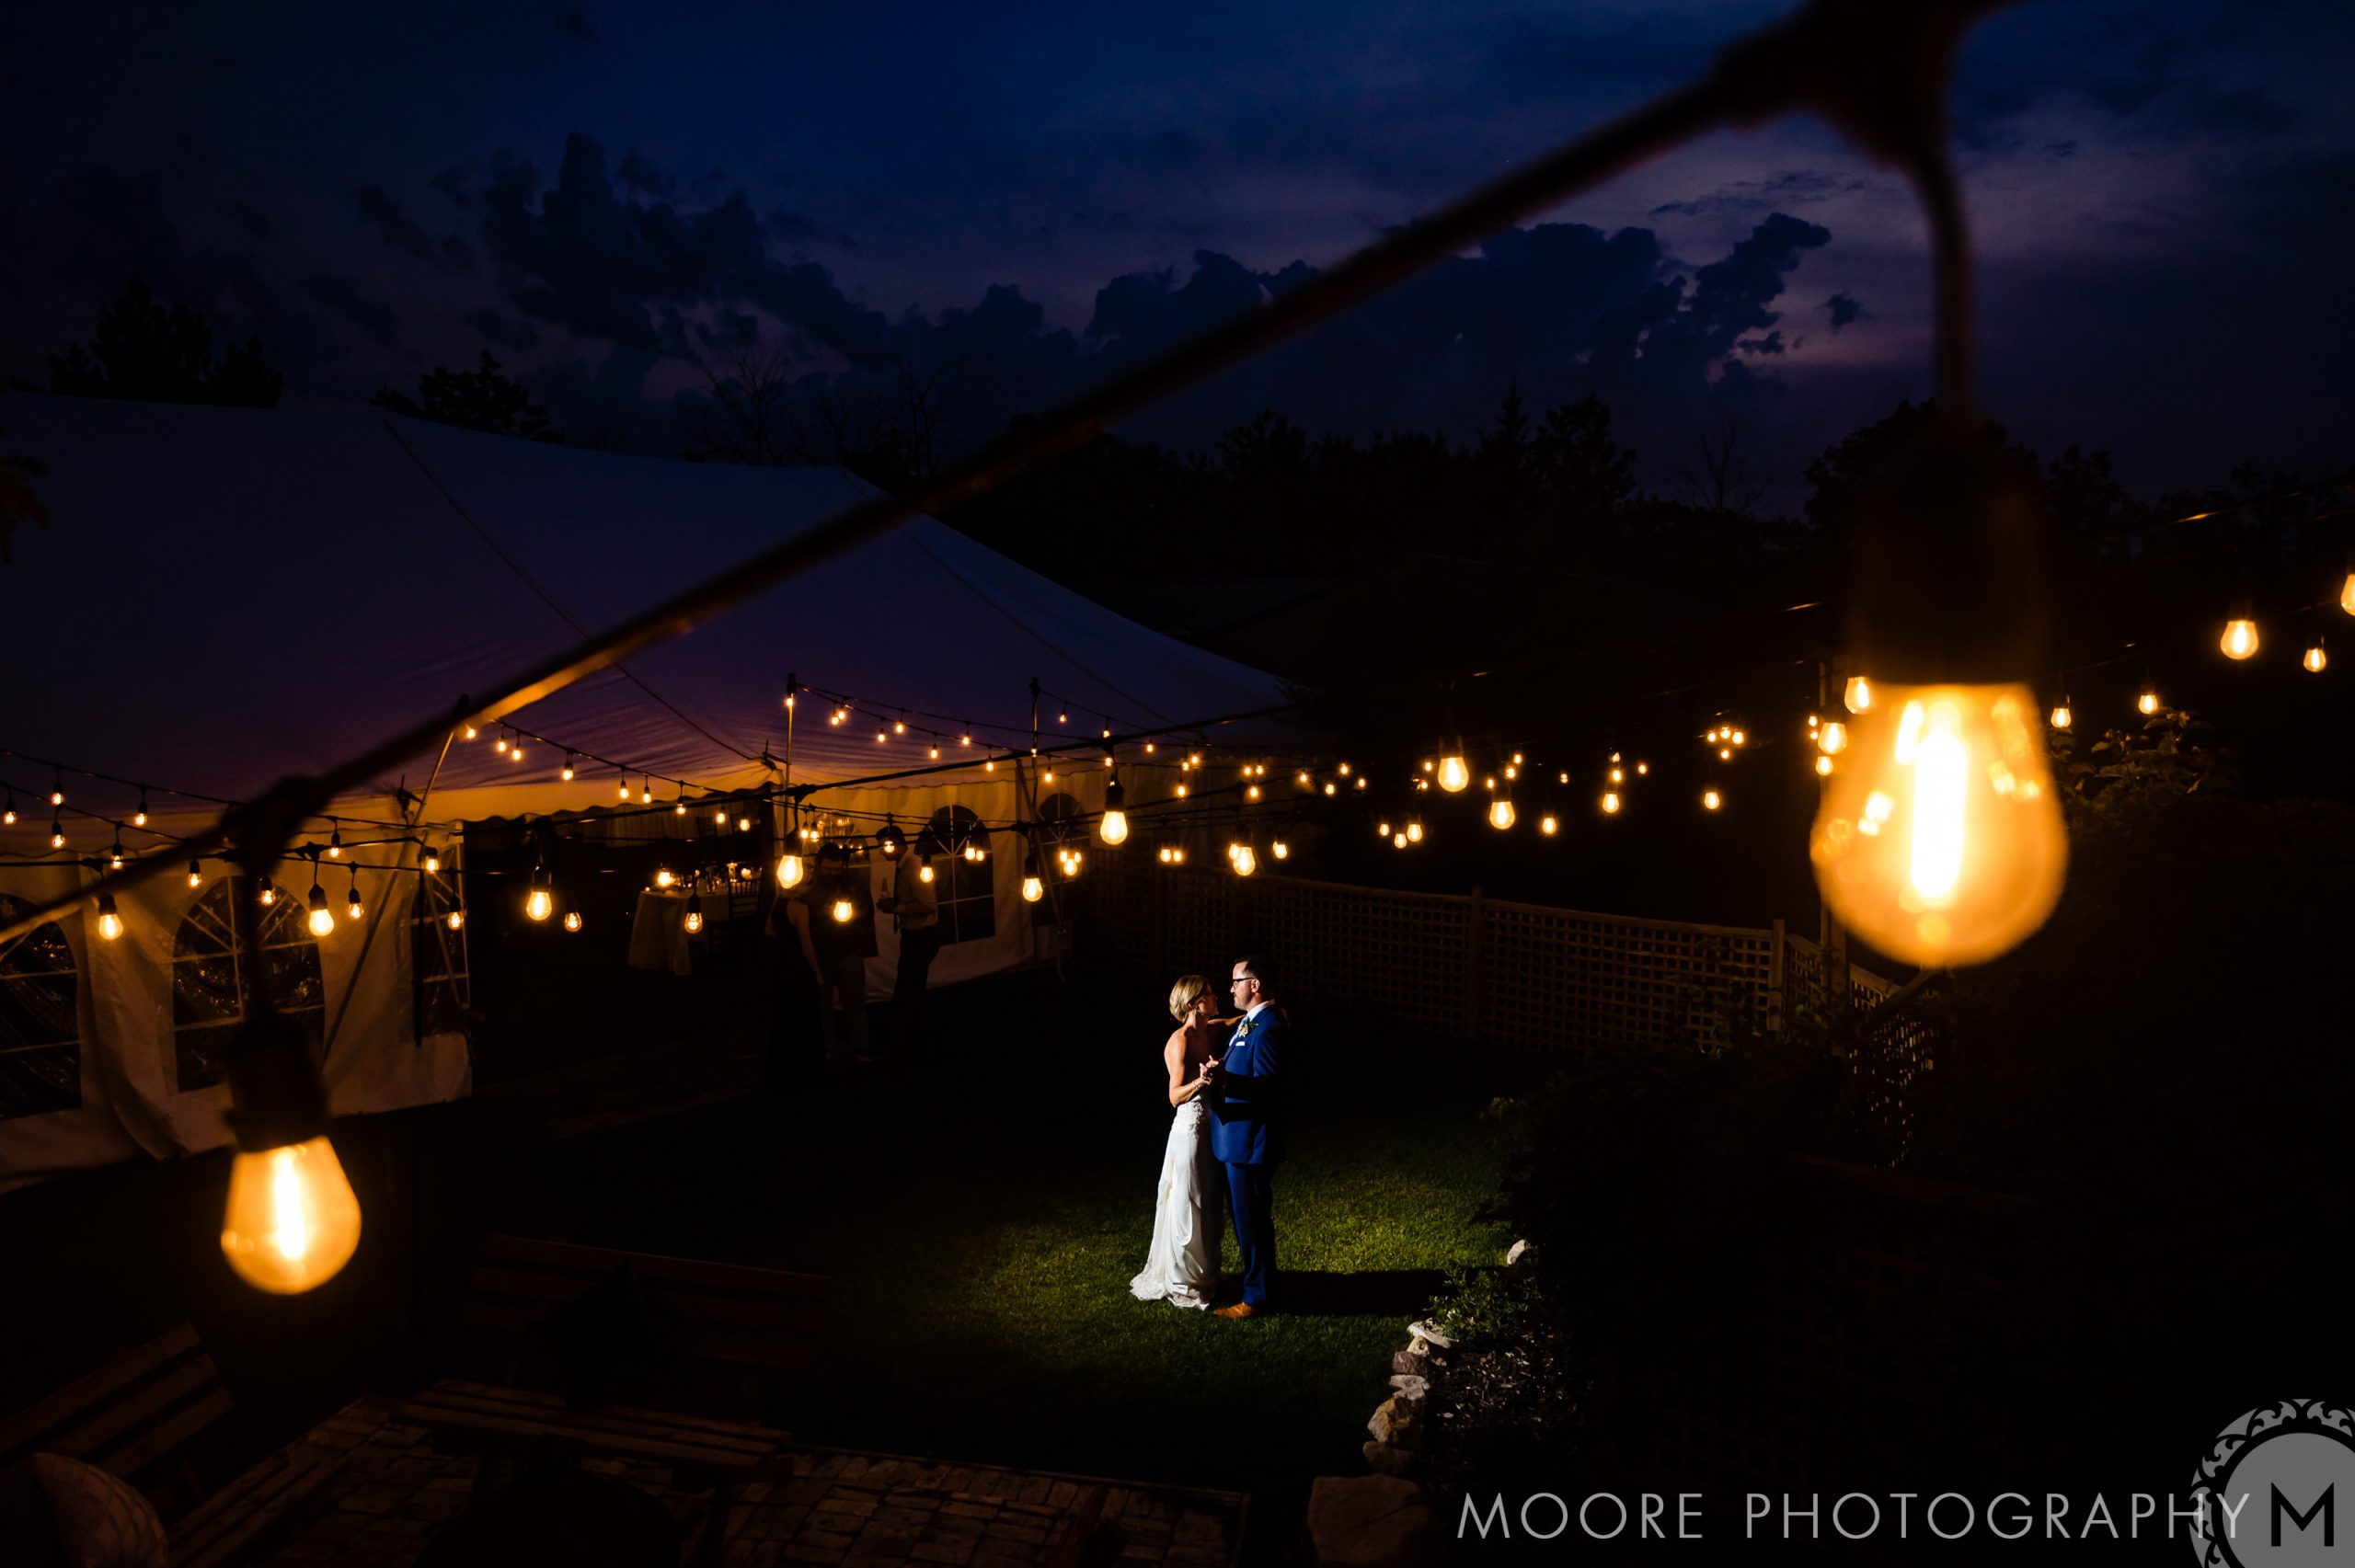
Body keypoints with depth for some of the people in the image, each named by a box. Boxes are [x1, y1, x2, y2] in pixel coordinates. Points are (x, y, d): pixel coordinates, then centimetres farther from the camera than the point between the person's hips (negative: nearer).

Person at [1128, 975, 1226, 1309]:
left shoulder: (1209, 1032, 6)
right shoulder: (1180, 1041, -18)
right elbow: (1175, 1096, -20)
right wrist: (1199, 1082, -37)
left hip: (1212, 1129, 9)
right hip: (1191, 1130, -9)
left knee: (1207, 1205, 19)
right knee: (1187, 1209, 3)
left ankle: (1203, 1275, 34)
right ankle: (1181, 1285, 17)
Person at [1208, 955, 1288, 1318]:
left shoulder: (1266, 1028, -22)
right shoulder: (1251, 1021, 11)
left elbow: (1267, 1088, -27)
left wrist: (1226, 1081, -37)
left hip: (1250, 1142, -10)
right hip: (1238, 1138, 10)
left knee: (1252, 1221, 1)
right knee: (1244, 1218, 20)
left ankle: (1258, 1297, 13)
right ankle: (1254, 1279, 34)